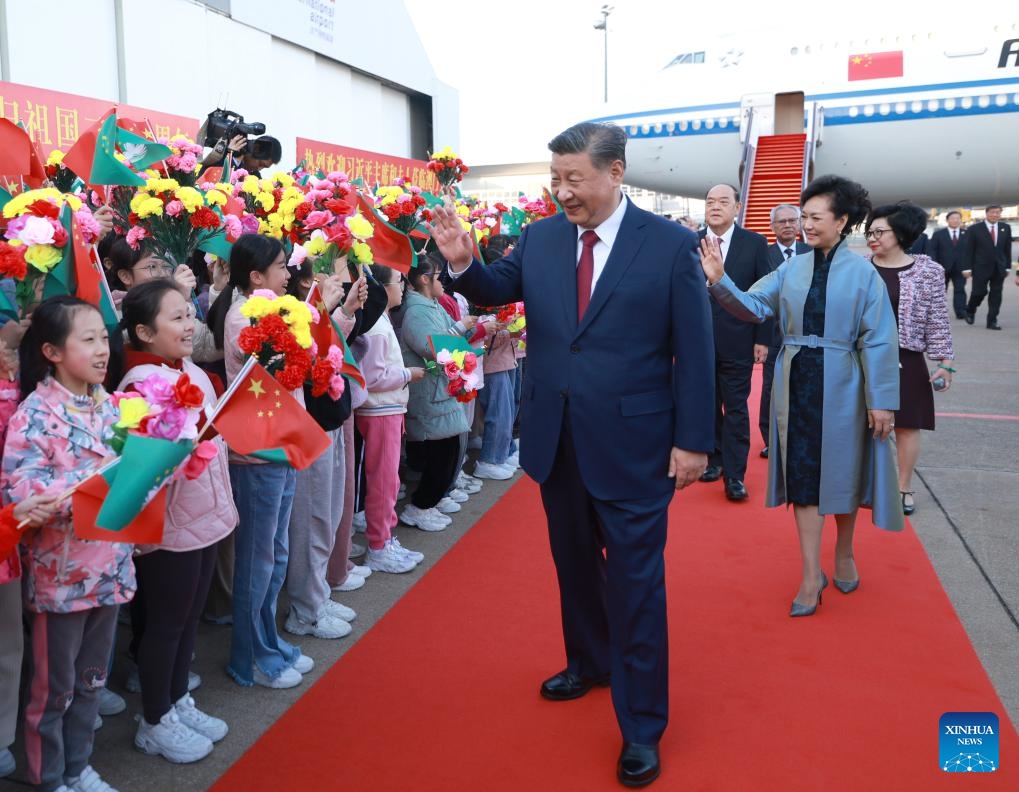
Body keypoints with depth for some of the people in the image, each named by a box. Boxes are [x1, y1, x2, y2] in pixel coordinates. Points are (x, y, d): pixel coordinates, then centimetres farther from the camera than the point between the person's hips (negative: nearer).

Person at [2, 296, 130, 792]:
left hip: (108, 567, 6)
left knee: (90, 680, 20)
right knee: (53, 687, 12)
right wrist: (94, 480, -29)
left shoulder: (109, 405, 4)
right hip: (60, 574, -6)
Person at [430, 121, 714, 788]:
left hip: (632, 444, -4)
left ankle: (642, 726, 19)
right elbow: (496, 290, 14)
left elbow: (695, 351, -7)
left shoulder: (671, 244, -9)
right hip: (557, 439, 5)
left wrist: (694, 441, -9)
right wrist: (462, 261, -8)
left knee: (635, 578, 3)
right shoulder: (539, 238, 1)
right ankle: (589, 661, 45)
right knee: (574, 562, 21)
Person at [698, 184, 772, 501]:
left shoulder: (755, 243, -1)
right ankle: (714, 459, 27)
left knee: (735, 409, 2)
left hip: (736, 341, -2)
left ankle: (734, 475, 6)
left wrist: (763, 339, -4)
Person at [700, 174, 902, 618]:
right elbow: (754, 308, -3)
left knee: (841, 472, 11)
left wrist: (881, 401, -10)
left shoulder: (862, 273, -6)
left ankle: (844, 555, 35)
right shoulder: (792, 269, 3)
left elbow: (879, 341, -7)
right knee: (803, 474, 5)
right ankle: (811, 574, 14)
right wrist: (719, 281, -21)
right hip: (796, 384, 3)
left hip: (839, 386, -3)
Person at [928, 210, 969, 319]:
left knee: (960, 290, -4)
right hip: (942, 268, 0)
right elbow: (932, 250, -1)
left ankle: (961, 312, -6)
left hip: (960, 268, 1)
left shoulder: (967, 234, 8)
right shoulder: (938, 234, 4)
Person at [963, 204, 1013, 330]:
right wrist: (967, 267, -10)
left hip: (999, 268, 3)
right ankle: (970, 311, 24)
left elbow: (1008, 249, 10)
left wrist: (1007, 266, 6)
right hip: (981, 267, -3)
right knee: (979, 292, -4)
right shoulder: (975, 228, -4)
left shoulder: (1006, 228, 7)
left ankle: (992, 321, 6)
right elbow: (967, 250, -5)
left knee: (996, 295, 2)